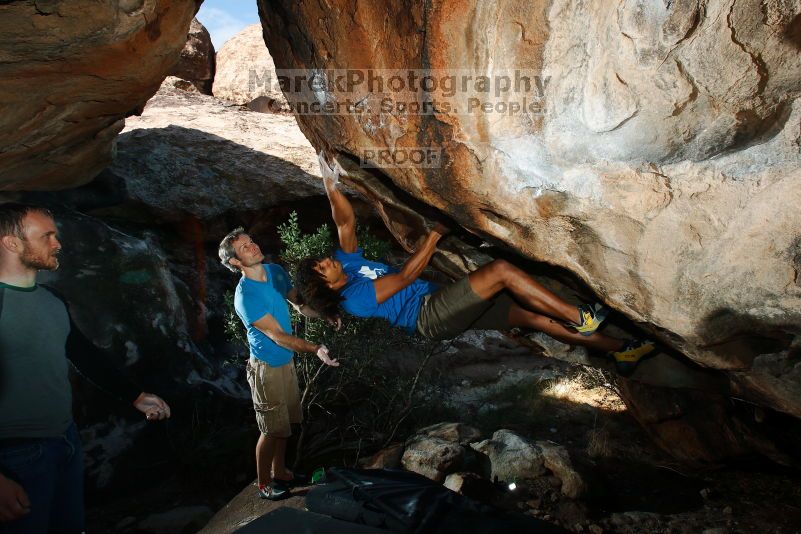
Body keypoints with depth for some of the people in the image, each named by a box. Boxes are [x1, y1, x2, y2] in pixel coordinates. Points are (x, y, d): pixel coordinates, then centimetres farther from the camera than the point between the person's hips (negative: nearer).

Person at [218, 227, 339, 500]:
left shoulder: (276, 271, -2)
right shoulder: (245, 296, -25)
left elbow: (297, 299, 13)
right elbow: (277, 335, -27)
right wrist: (315, 349, -36)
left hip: (286, 360, 7)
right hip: (266, 367, -7)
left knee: (283, 423, 19)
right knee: (271, 429, 4)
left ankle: (279, 472, 38)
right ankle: (264, 485, 23)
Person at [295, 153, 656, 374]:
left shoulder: (348, 264, 14)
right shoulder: (353, 299, -12)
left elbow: (346, 223, 11)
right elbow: (403, 277, -14)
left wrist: (331, 187, -1)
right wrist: (435, 234, -10)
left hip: (442, 306, 9)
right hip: (430, 314, -9)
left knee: (532, 314, 0)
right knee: (500, 270, -23)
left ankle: (620, 350, 4)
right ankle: (580, 318, -12)